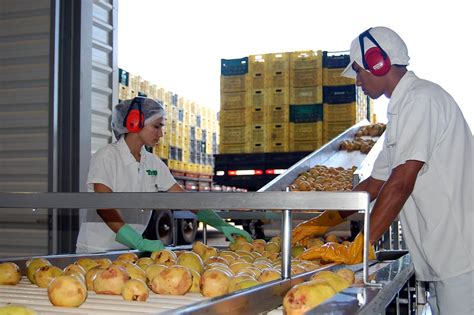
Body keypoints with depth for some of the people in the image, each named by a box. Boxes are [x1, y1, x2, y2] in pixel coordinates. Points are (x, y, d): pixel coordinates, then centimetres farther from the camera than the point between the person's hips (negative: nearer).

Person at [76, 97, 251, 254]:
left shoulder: (154, 163, 8)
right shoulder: (106, 157, -11)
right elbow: (104, 208, -21)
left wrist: (223, 225, -4)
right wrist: (140, 242, -32)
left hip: (131, 250, 6)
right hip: (96, 250, -5)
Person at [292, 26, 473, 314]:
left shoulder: (421, 99, -14)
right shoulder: (402, 110, 18)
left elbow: (400, 184, -21)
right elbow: (376, 184, 22)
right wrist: (322, 223, 19)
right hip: (442, 258, 9)